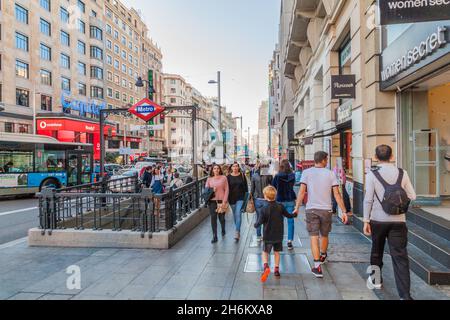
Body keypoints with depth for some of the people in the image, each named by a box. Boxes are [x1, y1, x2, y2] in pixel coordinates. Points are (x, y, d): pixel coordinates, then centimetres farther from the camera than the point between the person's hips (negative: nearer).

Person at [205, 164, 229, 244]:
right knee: (213, 218, -4)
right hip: (212, 201, 1)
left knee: (221, 217, 9)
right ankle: (214, 236, 4)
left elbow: (226, 190, -2)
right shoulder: (209, 179, 7)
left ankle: (223, 230, 41)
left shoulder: (223, 178, 0)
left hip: (221, 201, -1)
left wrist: (224, 201, -8)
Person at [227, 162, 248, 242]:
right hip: (232, 198, 2)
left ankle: (237, 232, -15)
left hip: (240, 198, -2)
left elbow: (246, 187, 5)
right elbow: (227, 188, 3)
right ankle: (238, 230, 31)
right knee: (235, 215, 13)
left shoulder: (242, 175, 1)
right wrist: (227, 199, -1)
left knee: (238, 214, -14)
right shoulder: (229, 177, 2)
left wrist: (246, 197, 1)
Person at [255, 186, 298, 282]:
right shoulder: (280, 207, -5)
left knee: (265, 252, 8)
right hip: (279, 235, 3)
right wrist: (295, 214, 29)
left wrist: (255, 225, 7)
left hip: (268, 236, -3)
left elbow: (259, 223, -15)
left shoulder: (264, 210, -15)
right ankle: (276, 270, 22)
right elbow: (288, 216, 9)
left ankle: (266, 267, -14)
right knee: (277, 252, 18)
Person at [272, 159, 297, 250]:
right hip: (290, 201, 1)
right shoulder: (292, 175, -4)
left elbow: (273, 187, 0)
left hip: (280, 201, -1)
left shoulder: (277, 176, -10)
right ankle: (290, 241, 2)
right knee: (290, 221, 5)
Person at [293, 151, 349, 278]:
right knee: (324, 235, 21)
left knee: (314, 237, 0)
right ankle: (323, 256, 45)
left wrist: (297, 207, -1)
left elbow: (302, 192, -8)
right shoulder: (330, 174, 0)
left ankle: (317, 266, -6)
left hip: (311, 209, -1)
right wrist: (344, 212, 0)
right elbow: (337, 194, -3)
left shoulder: (306, 172, -1)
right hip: (326, 209, 2)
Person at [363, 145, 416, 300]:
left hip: (378, 220, -1)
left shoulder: (372, 174, -7)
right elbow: (412, 196, 5)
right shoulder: (402, 173, 1)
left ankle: (376, 279, 38)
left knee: (377, 250, 20)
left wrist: (366, 220, -3)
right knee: (400, 256, 2)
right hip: (398, 220, 1)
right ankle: (405, 295, -2)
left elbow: (368, 199, -9)